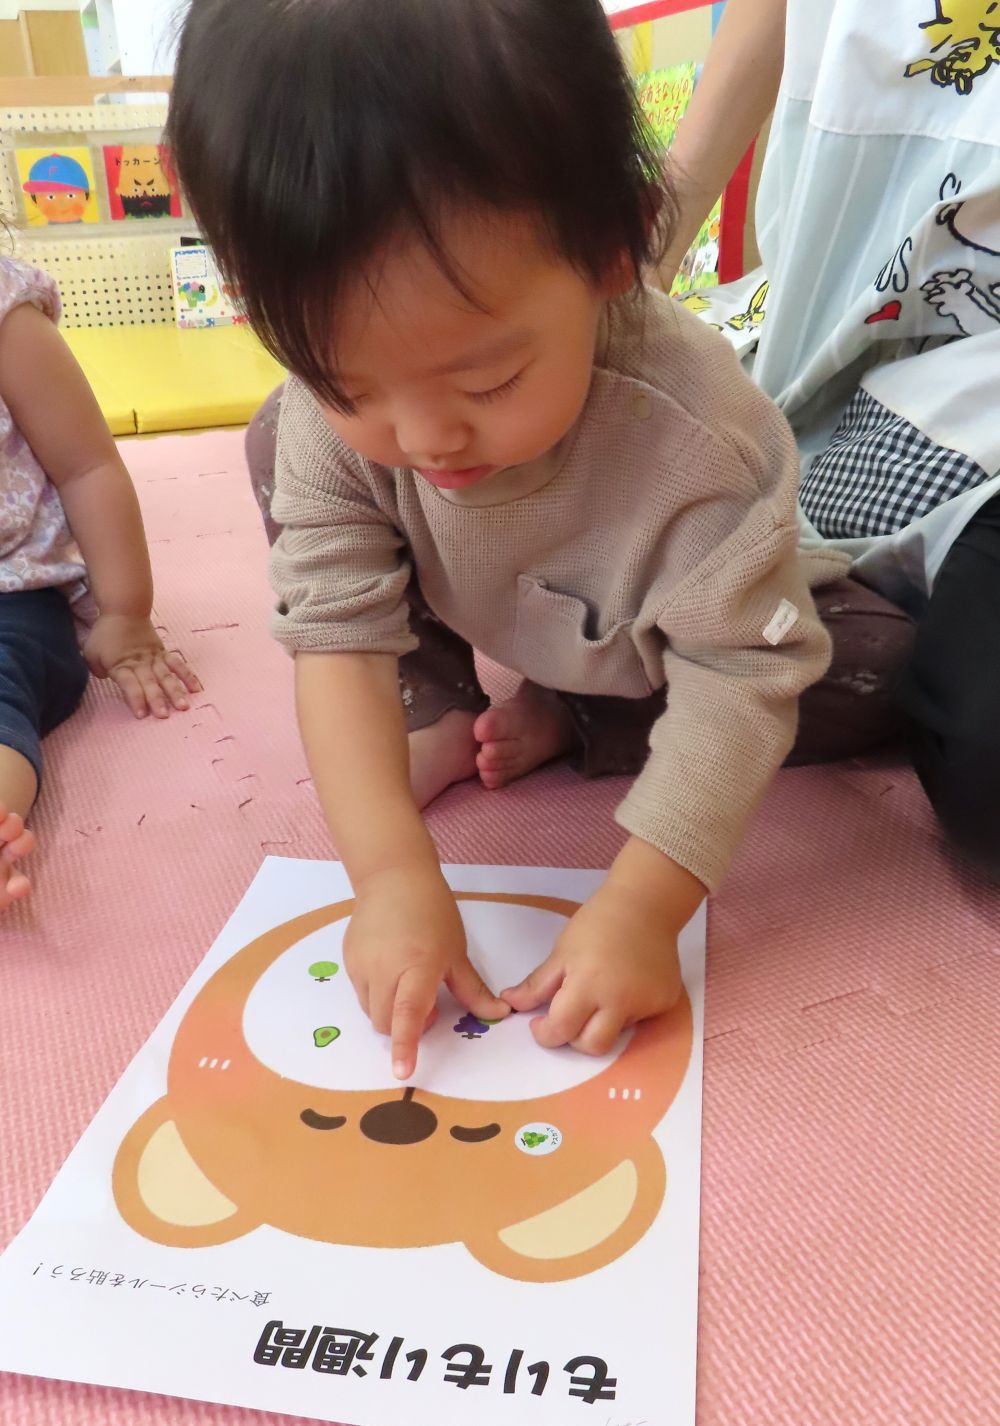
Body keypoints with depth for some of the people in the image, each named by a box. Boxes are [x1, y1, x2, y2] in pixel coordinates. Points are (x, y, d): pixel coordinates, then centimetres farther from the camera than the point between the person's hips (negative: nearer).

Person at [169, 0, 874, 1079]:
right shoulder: (332, 407, -31)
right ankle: (442, 714, -1)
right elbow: (338, 635, -30)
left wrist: (642, 903, -42)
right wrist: (394, 871, -39)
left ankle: (568, 721, -3)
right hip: (488, 621, 2)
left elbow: (741, 677, -34)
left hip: (652, 648, -1)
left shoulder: (696, 432, -41)